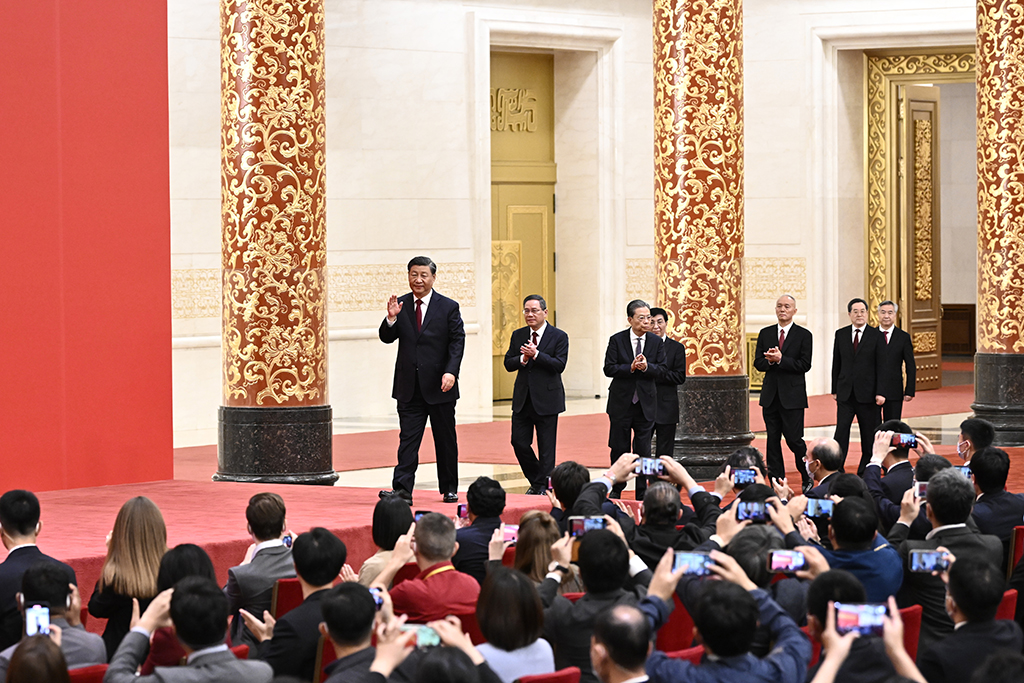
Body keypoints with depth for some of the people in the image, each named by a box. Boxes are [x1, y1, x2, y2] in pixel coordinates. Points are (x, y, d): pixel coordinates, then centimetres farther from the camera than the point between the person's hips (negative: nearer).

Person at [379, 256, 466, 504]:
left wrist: (451, 372, -18)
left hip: (439, 386, -1)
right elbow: (387, 338, 1)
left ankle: (449, 489, 19)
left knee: (446, 440, 8)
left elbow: (457, 342, -5)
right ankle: (402, 489, -9)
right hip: (409, 386, 1)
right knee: (408, 438, -4)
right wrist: (391, 318, -19)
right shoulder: (400, 305, 6)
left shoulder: (449, 307, 0)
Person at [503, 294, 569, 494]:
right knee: (519, 442, 2)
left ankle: (544, 487, 8)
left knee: (546, 446, -1)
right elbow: (508, 364, 5)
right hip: (523, 399, 4)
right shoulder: (518, 335, 10)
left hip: (546, 399, -4)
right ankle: (536, 481, 21)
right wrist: (523, 359, -15)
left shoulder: (559, 337, -3)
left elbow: (560, 365, -13)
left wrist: (536, 354, -22)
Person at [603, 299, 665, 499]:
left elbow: (662, 370, 1)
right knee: (619, 447, 6)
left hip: (646, 403, 1)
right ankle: (617, 488, 21)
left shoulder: (656, 342, 4)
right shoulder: (617, 340, -2)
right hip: (621, 402, -1)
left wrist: (647, 367, -19)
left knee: (643, 449, 1)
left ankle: (642, 492, 8)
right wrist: (630, 368, -20)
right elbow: (609, 369, -7)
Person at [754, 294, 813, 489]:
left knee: (794, 439, -5)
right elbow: (758, 363, 7)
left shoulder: (804, 335, -1)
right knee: (773, 440, 5)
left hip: (792, 395, -4)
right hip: (770, 395, 4)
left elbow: (805, 365, -10)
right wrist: (770, 361, -14)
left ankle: (807, 477, 17)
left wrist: (780, 359, -19)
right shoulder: (765, 334, 10)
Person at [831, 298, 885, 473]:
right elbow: (836, 364, 12)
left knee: (869, 434, 4)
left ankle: (864, 473, 14)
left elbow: (881, 366, -4)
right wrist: (835, 390, 10)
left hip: (867, 393, -2)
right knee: (841, 432, -7)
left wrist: (880, 392, -11)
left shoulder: (876, 336, -1)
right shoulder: (841, 334, 8)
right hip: (845, 393, 2)